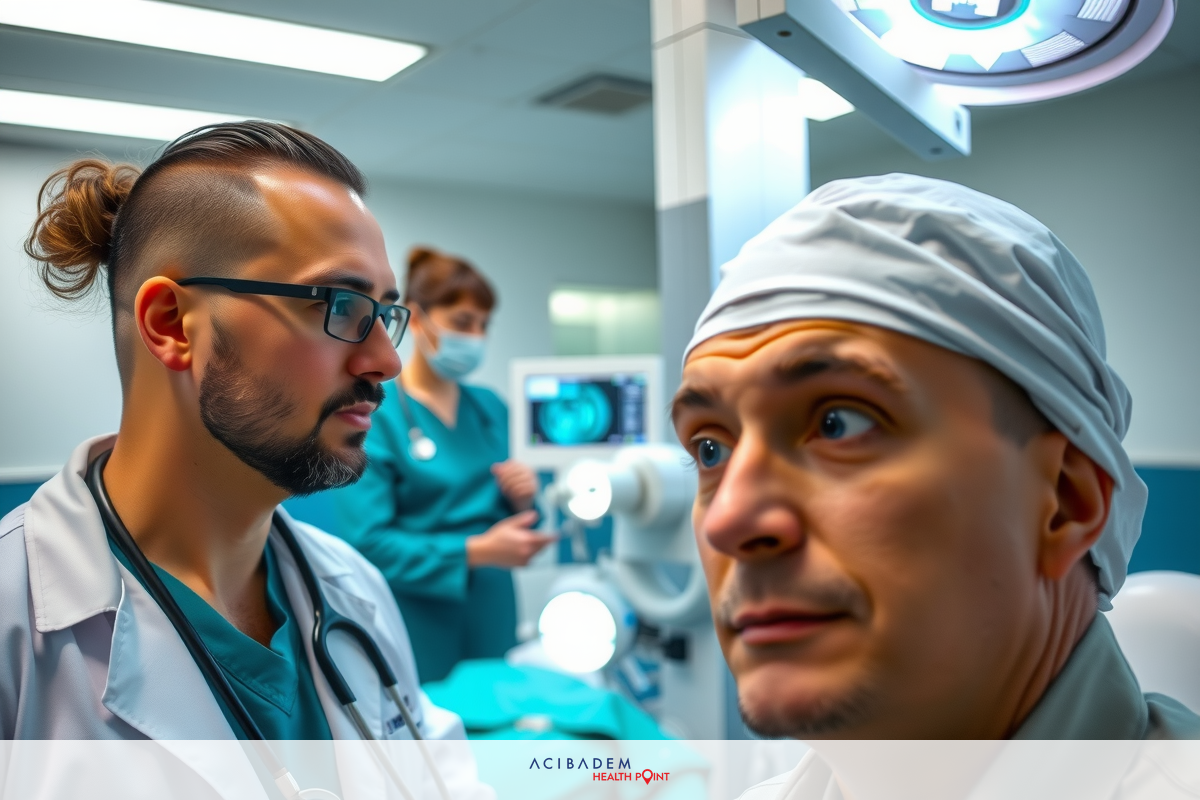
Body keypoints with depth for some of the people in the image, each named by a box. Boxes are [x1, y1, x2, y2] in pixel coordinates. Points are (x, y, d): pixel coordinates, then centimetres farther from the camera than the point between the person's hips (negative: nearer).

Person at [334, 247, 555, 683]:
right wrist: (474, 552, -22)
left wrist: (522, 498, -7)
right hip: (419, 624, -5)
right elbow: (366, 541, -17)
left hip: (494, 615, 5)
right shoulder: (378, 416, -11)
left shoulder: (491, 408, 7)